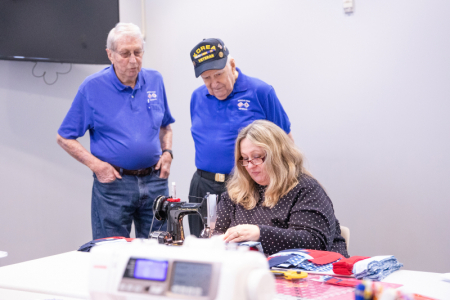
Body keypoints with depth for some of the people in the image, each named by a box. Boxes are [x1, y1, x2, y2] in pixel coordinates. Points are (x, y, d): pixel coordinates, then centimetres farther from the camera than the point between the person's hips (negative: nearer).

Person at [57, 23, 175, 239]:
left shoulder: (155, 81, 7)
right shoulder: (92, 87, -5)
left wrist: (167, 153, 3)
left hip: (155, 181, 4)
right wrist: (96, 165, -12)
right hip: (113, 182, -3)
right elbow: (64, 138, -2)